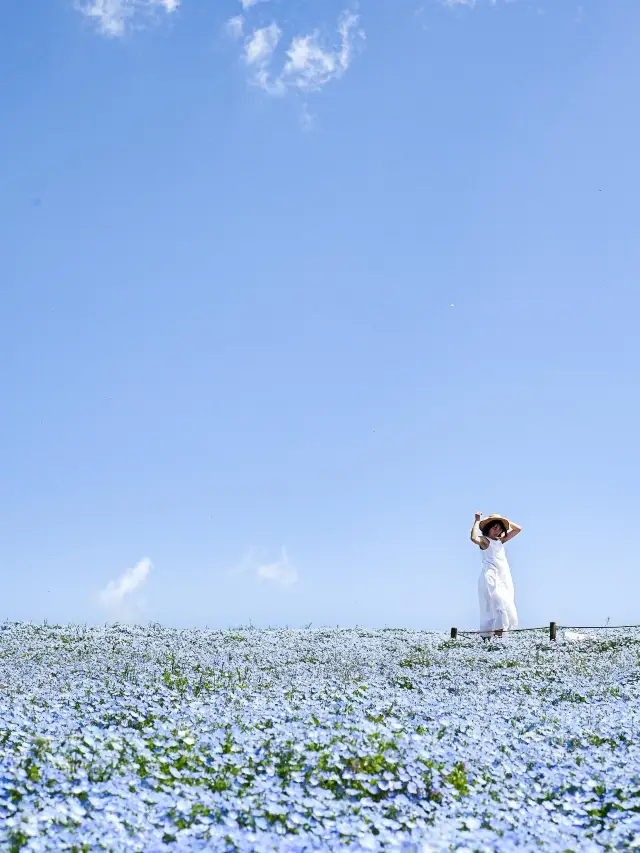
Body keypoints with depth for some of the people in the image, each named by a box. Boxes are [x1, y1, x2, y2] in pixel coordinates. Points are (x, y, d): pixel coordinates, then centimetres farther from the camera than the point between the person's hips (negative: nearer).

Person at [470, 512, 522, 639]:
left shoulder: (500, 541, 22)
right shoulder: (484, 540, 1)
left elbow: (518, 529, 25)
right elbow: (474, 538, -24)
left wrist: (504, 520, 17)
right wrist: (477, 521, -14)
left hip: (504, 579, 8)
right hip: (490, 578, -8)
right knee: (501, 605, -22)